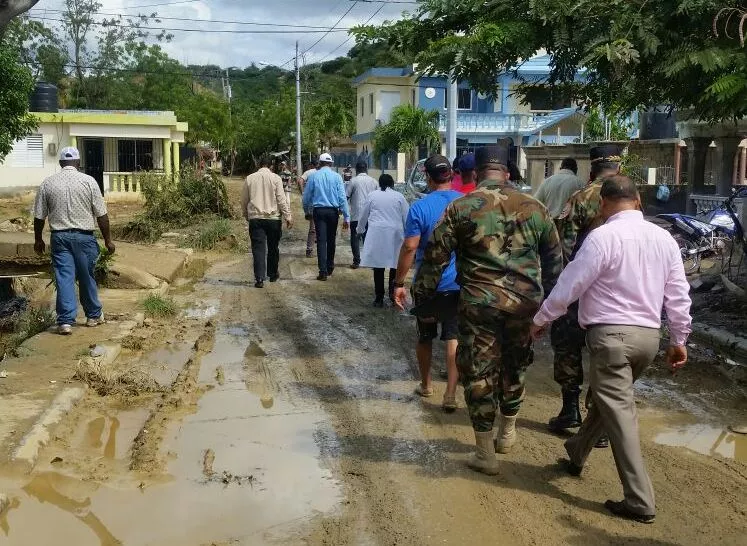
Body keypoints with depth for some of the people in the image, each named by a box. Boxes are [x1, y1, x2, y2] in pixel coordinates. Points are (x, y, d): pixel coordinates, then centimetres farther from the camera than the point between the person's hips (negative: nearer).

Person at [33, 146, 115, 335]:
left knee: (64, 278, 3)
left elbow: (39, 217, 6)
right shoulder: (88, 181, -4)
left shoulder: (47, 183, 3)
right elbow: (101, 215, -4)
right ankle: (94, 315, 23)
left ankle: (65, 321, -1)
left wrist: (38, 239, 19)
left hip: (60, 237, 1)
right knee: (86, 277, 11)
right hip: (84, 236, -1)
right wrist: (108, 240, 3)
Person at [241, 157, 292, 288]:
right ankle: (273, 274, 27)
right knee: (273, 248, 14)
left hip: (255, 218, 1)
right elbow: (281, 199, -6)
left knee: (258, 248, -2)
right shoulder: (275, 178, -2)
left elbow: (244, 200, 12)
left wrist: (246, 216, 25)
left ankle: (259, 278, -11)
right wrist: (287, 216, -2)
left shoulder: (249, 179, 6)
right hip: (273, 218, -1)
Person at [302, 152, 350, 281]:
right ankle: (330, 268, 27)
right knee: (331, 240, 15)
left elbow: (306, 196, 4)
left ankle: (323, 271, -10)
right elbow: (342, 198, -5)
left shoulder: (313, 176, 0)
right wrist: (346, 217, -4)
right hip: (333, 211, 1)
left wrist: (307, 210, 20)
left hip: (318, 211, -1)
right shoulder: (336, 177, -1)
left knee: (321, 240, -3)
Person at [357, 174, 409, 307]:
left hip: (376, 234, 1)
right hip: (395, 234, 0)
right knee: (395, 265, 10)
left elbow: (363, 216, 16)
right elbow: (406, 217, 4)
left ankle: (379, 298, 7)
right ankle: (393, 292, 0)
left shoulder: (372, 196, 8)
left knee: (378, 266, 4)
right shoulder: (399, 196, 5)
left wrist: (360, 230, 32)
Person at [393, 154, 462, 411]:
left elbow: (409, 248, -15)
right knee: (454, 338, 3)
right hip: (459, 284, 2)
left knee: (425, 337, 16)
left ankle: (426, 385, 32)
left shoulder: (420, 207, -12)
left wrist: (399, 283, -8)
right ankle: (450, 394, -3)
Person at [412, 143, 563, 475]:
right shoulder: (534, 208, 6)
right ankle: (507, 433, 38)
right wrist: (549, 300, 24)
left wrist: (421, 293, 9)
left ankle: (485, 453, 14)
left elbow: (435, 257, -3)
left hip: (479, 304, -3)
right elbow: (554, 259, 13)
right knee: (514, 367, 22)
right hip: (525, 303, 4)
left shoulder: (461, 208, -3)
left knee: (478, 373, 7)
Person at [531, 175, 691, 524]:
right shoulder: (664, 238, 7)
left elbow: (570, 285, -10)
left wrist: (541, 320, 4)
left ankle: (640, 501, -1)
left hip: (611, 334, -7)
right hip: (648, 336, 7)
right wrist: (679, 339, 19)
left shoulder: (603, 237, -12)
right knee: (609, 398, 23)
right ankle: (577, 453, 42)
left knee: (620, 413, -3)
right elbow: (678, 294, 10)